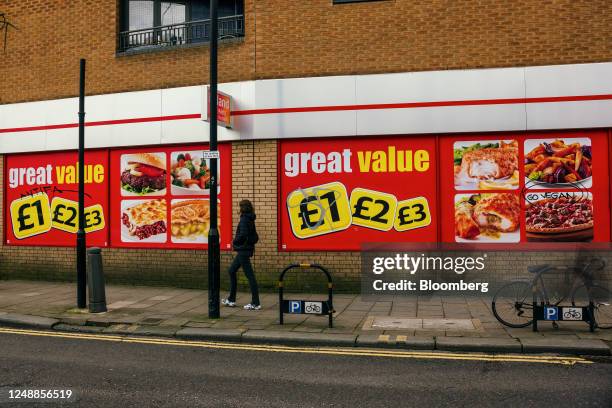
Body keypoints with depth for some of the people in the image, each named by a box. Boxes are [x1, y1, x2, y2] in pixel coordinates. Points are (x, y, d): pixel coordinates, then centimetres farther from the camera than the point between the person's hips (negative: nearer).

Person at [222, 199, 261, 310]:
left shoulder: (244, 219, -14)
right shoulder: (250, 220, 13)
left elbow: (243, 234, -27)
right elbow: (255, 237, 17)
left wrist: (235, 241, -11)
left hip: (243, 250, -10)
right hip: (246, 250, 10)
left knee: (249, 275, -7)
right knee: (231, 271, 17)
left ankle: (255, 303, -3)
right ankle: (231, 300, 23)